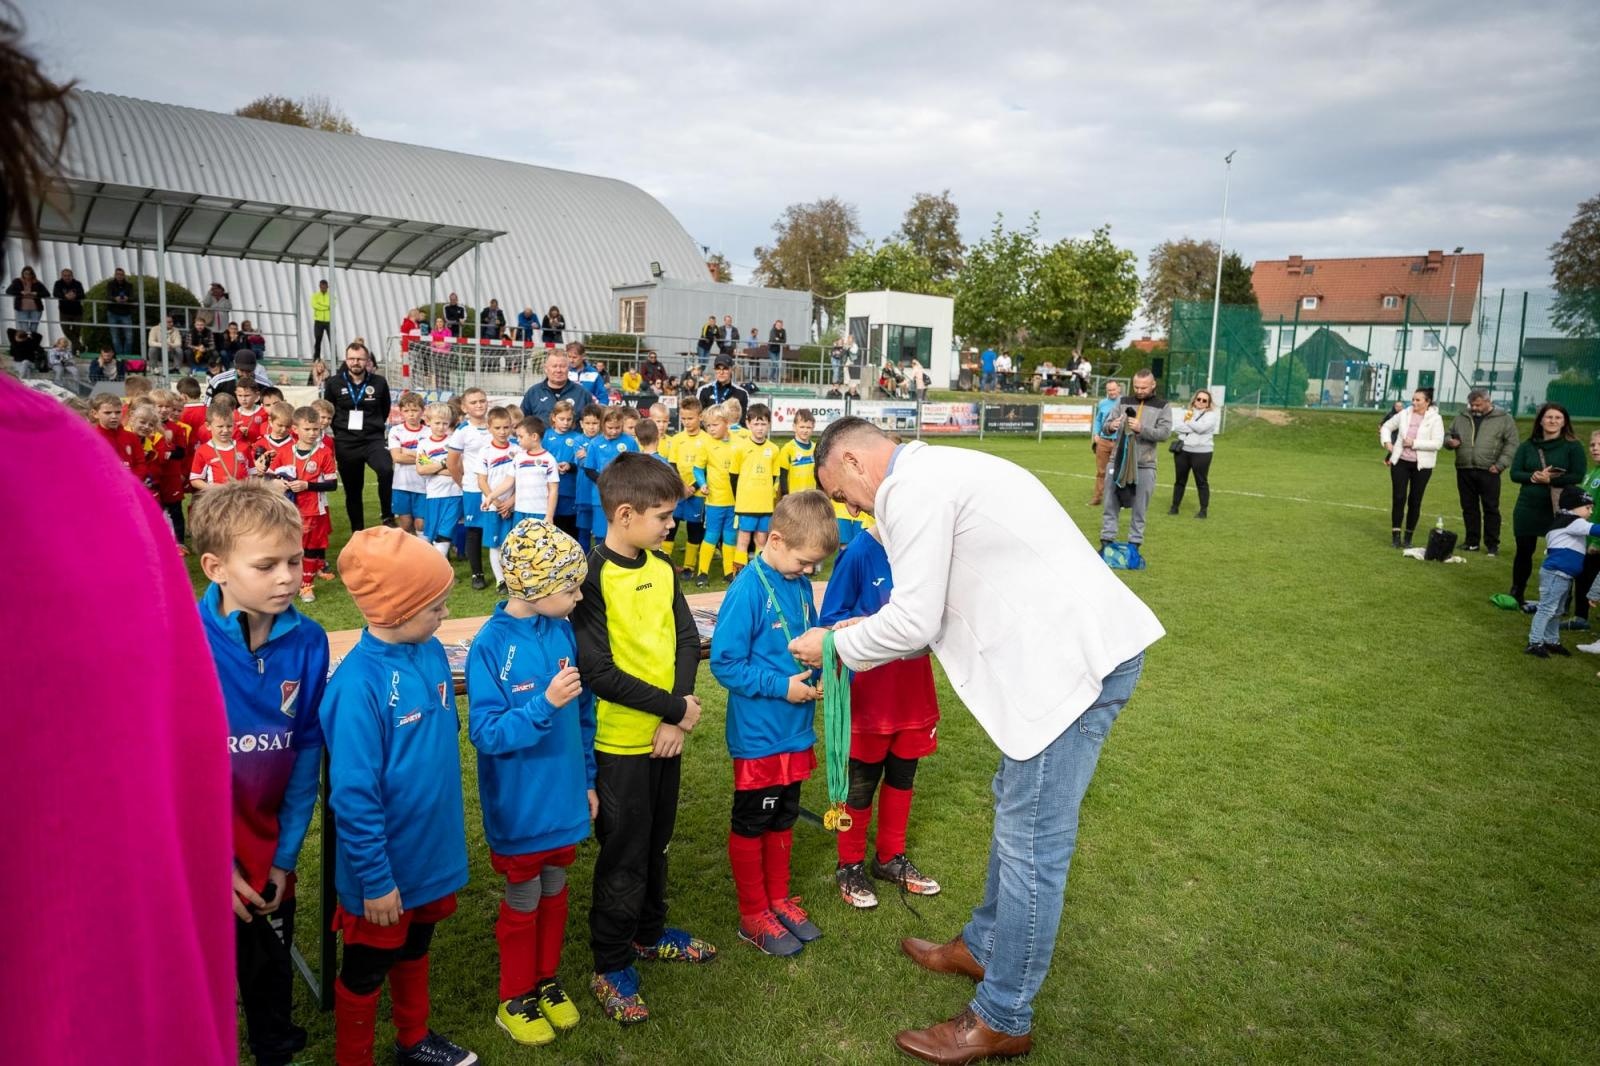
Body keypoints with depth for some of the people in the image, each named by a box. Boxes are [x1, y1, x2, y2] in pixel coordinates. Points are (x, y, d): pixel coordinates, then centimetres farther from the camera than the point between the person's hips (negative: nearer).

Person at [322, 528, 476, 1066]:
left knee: (414, 951, 27)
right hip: (384, 866, -7)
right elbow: (353, 795, -23)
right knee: (365, 970, 17)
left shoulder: (431, 652, -5)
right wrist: (375, 878, -17)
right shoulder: (359, 683, -28)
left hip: (431, 851, 7)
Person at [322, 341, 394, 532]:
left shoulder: (379, 382, -3)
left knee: (386, 470, -31)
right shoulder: (334, 383, -1)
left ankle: (387, 515, -14)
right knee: (353, 491, 9)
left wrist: (376, 427, 10)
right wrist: (340, 430, 9)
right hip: (346, 444, 2)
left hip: (373, 440, -1)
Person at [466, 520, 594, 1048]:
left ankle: (548, 980, 41)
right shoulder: (491, 646, -21)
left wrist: (587, 779, 9)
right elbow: (486, 733, -21)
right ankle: (515, 999, 34)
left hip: (564, 797, 5)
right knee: (523, 900, 13)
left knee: (554, 891, 20)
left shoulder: (563, 632, -5)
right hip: (520, 805, -5)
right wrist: (545, 703, -34)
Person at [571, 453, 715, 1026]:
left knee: (656, 840, 22)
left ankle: (648, 932, 43)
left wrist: (676, 715, -11)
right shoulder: (592, 577, -19)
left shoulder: (662, 568, 3)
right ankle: (610, 968, 25)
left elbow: (688, 640, 2)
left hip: (668, 734, 7)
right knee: (624, 855, 7)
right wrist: (676, 707, -17)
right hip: (620, 741, -6)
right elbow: (600, 672, -22)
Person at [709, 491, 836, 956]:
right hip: (758, 734, -7)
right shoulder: (749, 589, -21)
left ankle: (778, 899, 38)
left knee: (783, 820, 21)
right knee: (751, 825, 11)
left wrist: (818, 676, -5)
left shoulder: (800, 584, 0)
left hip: (796, 730, 7)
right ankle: (753, 915, 27)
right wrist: (781, 687, -22)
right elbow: (725, 663, -20)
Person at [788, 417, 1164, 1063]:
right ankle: (983, 945, 41)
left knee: (1031, 842, 0)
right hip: (1073, 646, 11)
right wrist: (871, 648, 20)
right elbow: (937, 608, 22)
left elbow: (914, 621, -14)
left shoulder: (913, 488, -13)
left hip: (1079, 660, -11)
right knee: (1014, 806, 23)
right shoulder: (937, 473, 18)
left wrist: (836, 645, 2)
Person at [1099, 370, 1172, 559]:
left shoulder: (1162, 407, 3)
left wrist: (1141, 429, -24)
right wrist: (1110, 426, -17)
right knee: (1111, 504, 4)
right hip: (1118, 461, 2)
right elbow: (1105, 426, 8)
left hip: (1144, 465, -2)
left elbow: (1165, 432, -9)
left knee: (1139, 508, 4)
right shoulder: (1125, 403, 9)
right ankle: (1106, 542, 10)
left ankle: (1134, 544, 13)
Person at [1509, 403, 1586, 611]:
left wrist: (1550, 479, -20)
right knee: (1524, 551, 12)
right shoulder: (1527, 446, 6)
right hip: (1527, 508, 3)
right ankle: (1516, 594, 26)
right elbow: (1515, 473, 2)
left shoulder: (1573, 446, -3)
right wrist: (1534, 476, -16)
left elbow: (1577, 476, -9)